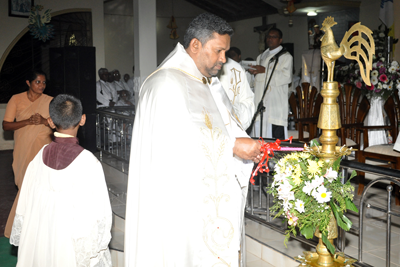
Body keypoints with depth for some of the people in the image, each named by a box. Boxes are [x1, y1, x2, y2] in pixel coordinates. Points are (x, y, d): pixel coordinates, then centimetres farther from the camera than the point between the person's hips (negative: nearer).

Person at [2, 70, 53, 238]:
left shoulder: (50, 101, 0)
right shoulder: (16, 99, 0)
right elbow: (5, 125, -5)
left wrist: (44, 121, -19)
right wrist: (28, 121, -19)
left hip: (43, 150, 0)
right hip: (23, 151, 0)